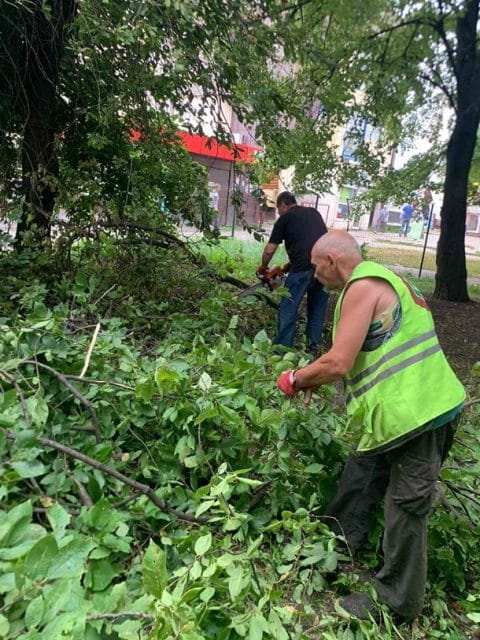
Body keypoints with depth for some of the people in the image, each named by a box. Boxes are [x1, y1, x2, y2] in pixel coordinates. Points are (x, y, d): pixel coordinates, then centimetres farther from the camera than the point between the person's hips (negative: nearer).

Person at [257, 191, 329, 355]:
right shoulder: (314, 212, 24)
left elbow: (270, 250, 8)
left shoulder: (285, 218, 9)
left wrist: (263, 267, 27)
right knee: (317, 309, 18)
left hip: (303, 267, -5)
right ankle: (313, 347, 24)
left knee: (288, 311, 4)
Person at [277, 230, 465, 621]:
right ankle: (338, 538, 45)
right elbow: (363, 357, 20)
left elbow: (338, 363, -22)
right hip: (424, 404, 10)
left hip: (414, 413, -10)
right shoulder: (379, 279, 16)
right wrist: (314, 380, 18)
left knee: (406, 507, 5)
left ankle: (397, 601, 25)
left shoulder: (362, 287, -16)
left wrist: (296, 380, -4)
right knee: (362, 472, 24)